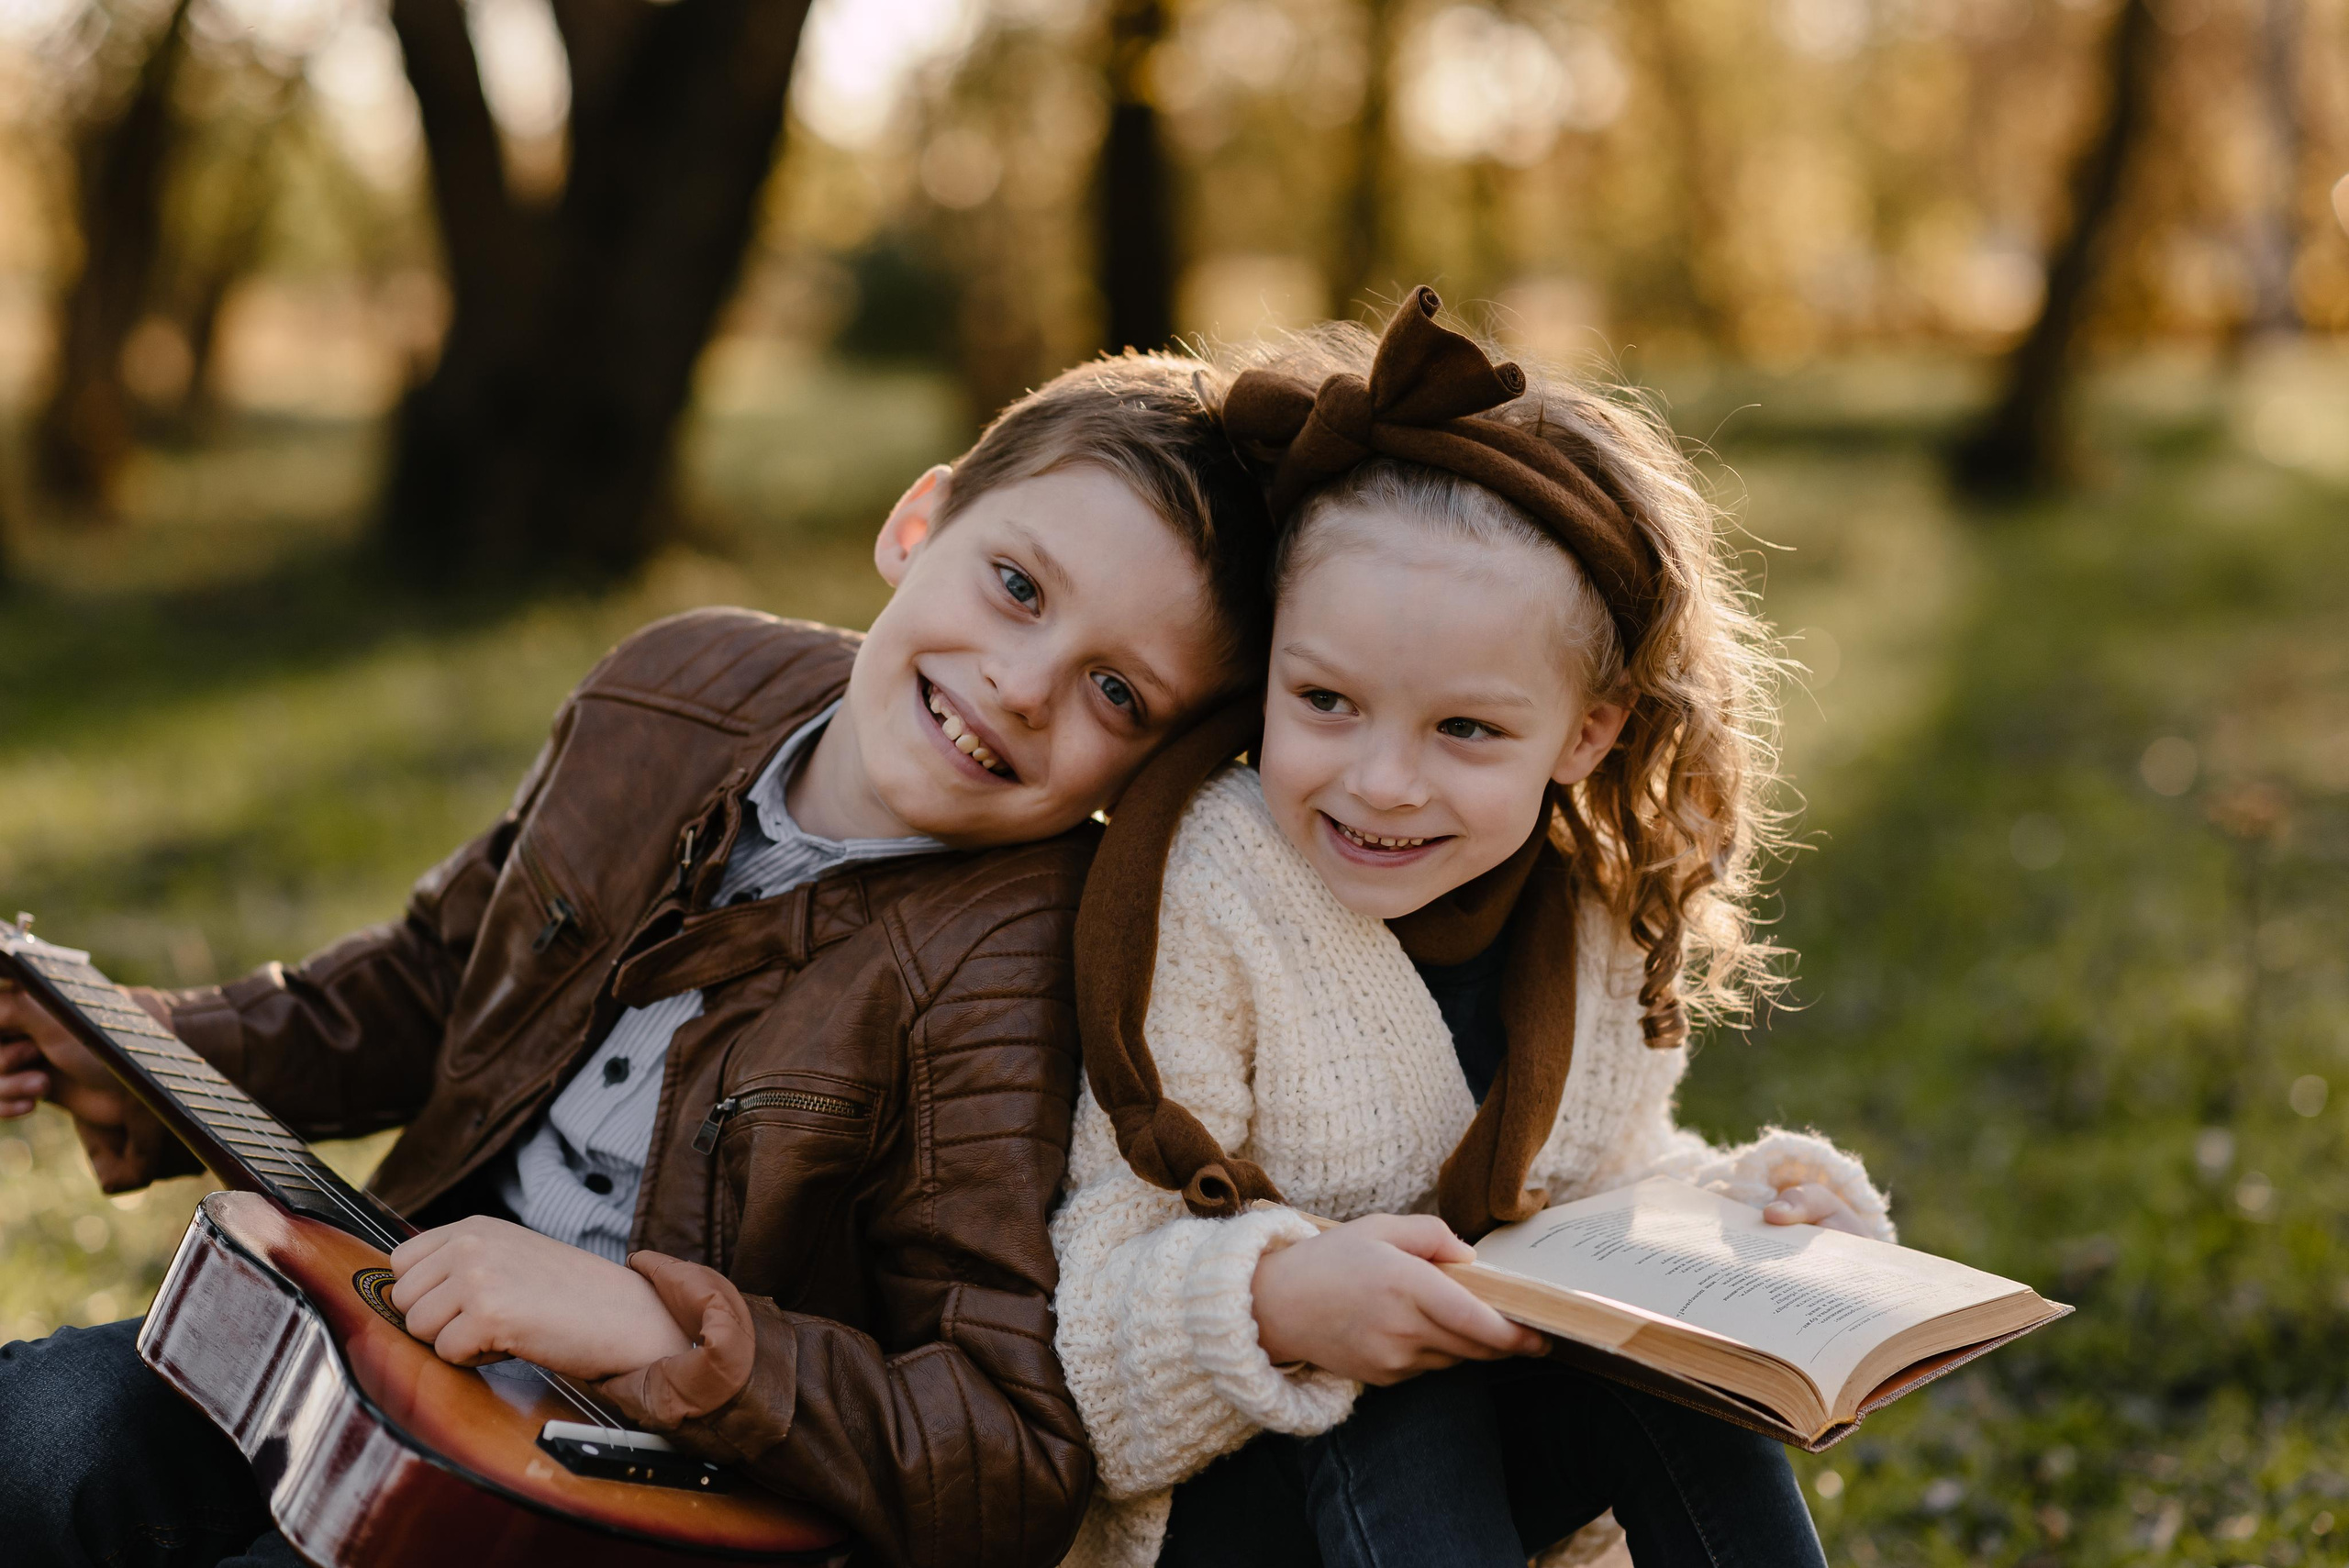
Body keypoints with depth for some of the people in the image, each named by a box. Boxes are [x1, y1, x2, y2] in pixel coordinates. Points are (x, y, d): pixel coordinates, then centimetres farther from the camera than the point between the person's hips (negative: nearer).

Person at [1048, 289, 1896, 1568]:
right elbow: (1093, 1293, -24)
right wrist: (1275, 1304, -44)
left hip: (1500, 1428, 5)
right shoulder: (1198, 896, -22)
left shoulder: (1608, 905, -5)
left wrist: (1743, 1205, -8)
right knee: (1392, 1421, -33)